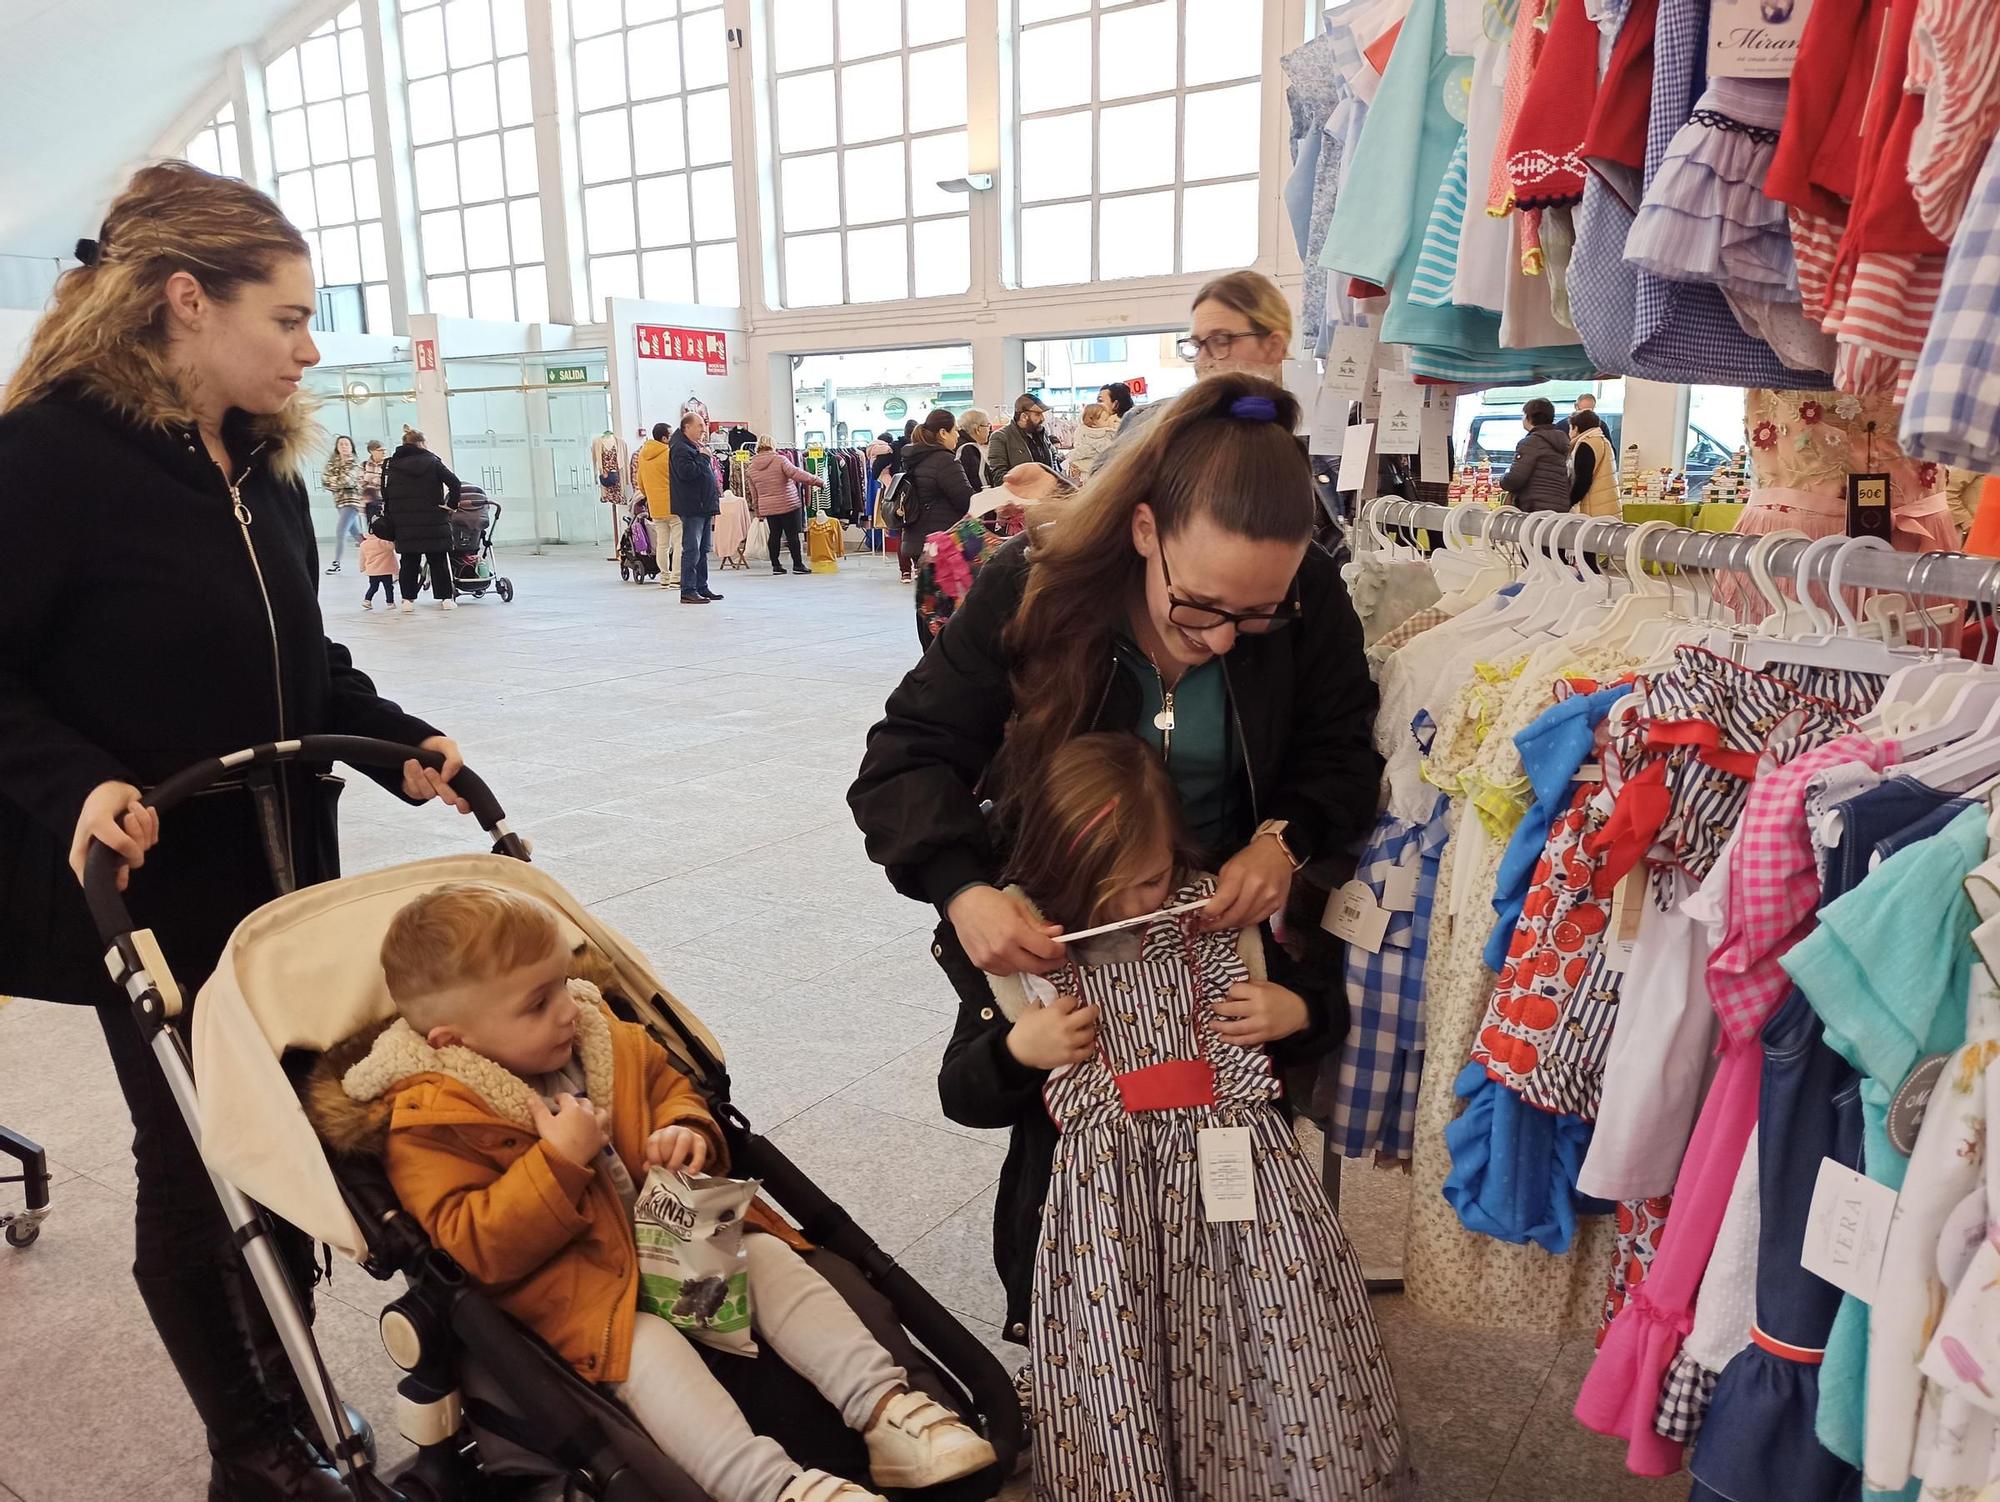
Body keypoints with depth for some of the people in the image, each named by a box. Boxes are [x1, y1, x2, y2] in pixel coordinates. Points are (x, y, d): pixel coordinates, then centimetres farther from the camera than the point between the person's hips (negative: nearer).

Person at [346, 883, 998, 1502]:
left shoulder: (601, 1035, 2)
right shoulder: (430, 1124, -16)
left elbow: (666, 1082, 18)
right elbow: (479, 1248, -22)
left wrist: (687, 1132, -5)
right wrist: (559, 1160, -30)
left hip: (681, 1232, 7)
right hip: (573, 1287, -6)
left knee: (771, 1260, -9)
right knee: (648, 1351, -31)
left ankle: (883, 1406, -11)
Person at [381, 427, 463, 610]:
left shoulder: (392, 466, 6)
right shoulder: (432, 461, 0)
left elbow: (387, 497, 4)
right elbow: (454, 483, -12)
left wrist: (390, 528, 8)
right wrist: (451, 504, -2)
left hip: (404, 524, 2)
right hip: (433, 522, -2)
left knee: (409, 562, 9)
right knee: (438, 560, 6)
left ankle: (408, 599, 6)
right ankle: (445, 598, 6)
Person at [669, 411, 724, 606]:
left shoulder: (695, 447, 21)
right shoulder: (680, 449, -11)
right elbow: (687, 472, -26)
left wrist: (713, 504, 22)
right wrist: (703, 458, -15)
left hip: (703, 507, 10)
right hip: (692, 508, -10)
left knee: (703, 550, 12)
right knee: (692, 550, -11)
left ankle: (702, 588, 17)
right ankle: (688, 591, -10)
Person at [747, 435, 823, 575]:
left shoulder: (752, 467, 7)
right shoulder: (780, 460, -10)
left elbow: (754, 493, 12)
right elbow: (797, 474, -18)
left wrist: (758, 510, 21)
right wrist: (818, 480, -13)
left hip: (767, 508, 5)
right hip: (788, 505, -5)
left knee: (774, 535, 11)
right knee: (793, 534, 0)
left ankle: (775, 565, 12)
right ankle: (797, 564, 2)